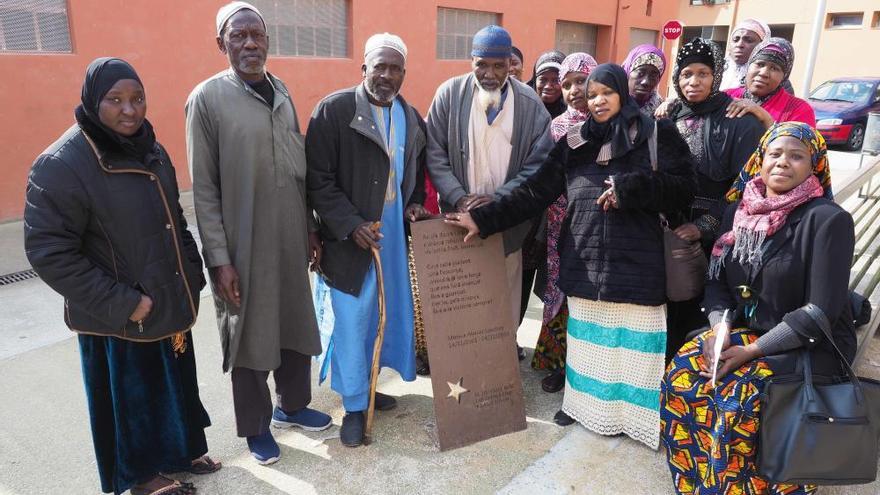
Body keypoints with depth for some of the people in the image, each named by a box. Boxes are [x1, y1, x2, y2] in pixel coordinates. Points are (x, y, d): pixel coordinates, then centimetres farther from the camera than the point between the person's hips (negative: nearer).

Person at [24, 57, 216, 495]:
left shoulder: (151, 151, 2)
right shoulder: (61, 165, -19)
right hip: (118, 320, -6)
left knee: (174, 381, 21)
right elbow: (49, 253, -19)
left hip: (170, 304, 6)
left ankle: (179, 451, 43)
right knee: (129, 393, 14)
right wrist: (123, 303, -19)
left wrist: (192, 275, 5)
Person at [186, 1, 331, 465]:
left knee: (296, 326, 16)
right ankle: (255, 426, 30)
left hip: (290, 239, 5)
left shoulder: (281, 92, 7)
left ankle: (292, 404, 38)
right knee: (249, 336, 10)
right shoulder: (208, 98, -9)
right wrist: (219, 258, -13)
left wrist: (310, 228, 11)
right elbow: (203, 188, -9)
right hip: (243, 245, -5)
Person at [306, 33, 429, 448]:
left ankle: (365, 385, 34)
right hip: (350, 236, -5)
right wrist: (351, 225, -19)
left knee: (387, 312, 13)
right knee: (352, 321, 3)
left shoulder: (411, 117, 7)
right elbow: (318, 178, -13)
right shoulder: (334, 110, -11)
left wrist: (415, 204, 0)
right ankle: (353, 406, 20)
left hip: (395, 232, 6)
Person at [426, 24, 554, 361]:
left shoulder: (530, 103, -2)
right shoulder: (449, 94, -2)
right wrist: (458, 198, -16)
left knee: (505, 290, 13)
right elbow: (435, 154, -3)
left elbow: (539, 164, -4)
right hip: (459, 215, 0)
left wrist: (497, 199, -16)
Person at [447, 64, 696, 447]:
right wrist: (484, 219, -2)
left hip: (635, 261, -3)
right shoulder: (574, 142, 9)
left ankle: (635, 414, 17)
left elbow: (683, 186, -4)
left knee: (633, 340, 0)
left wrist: (629, 189, -16)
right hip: (585, 261, 3)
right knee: (587, 338, 13)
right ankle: (584, 403, 29)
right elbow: (535, 191, 5)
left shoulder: (656, 135, 2)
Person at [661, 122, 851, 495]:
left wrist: (752, 351, -21)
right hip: (745, 329, 5)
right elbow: (717, 281, 6)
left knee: (739, 399, -27)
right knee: (681, 376, -16)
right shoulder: (739, 212, 4)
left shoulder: (828, 220, -14)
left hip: (811, 345, -5)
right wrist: (719, 327, -13)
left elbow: (821, 311, -18)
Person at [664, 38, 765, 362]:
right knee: (666, 308, 6)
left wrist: (706, 226, -16)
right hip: (667, 231, 4)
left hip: (709, 239, -4)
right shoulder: (670, 118, 11)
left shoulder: (739, 122, -5)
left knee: (695, 312, -1)